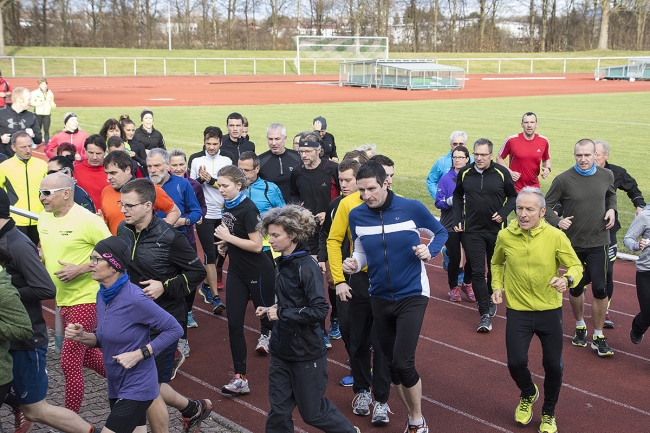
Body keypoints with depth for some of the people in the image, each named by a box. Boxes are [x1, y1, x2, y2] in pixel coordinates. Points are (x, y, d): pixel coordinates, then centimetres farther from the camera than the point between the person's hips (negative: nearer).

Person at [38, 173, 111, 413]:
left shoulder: (87, 220, -17)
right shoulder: (44, 218, 6)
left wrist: (81, 269, -22)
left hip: (85, 299, -8)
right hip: (63, 299, 8)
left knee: (70, 363, -4)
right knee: (86, 356, 19)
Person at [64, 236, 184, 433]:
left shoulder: (134, 298, -22)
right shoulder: (102, 294, 2)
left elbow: (175, 329, -17)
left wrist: (138, 354, -21)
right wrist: (82, 337, -5)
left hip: (136, 387, -8)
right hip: (116, 386, 8)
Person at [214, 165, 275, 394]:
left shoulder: (248, 209, -19)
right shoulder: (228, 206, 5)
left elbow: (256, 245, -23)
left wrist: (228, 237, -20)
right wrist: (225, 244, 2)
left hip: (258, 273, -8)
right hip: (236, 272, 8)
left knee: (267, 315, 8)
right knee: (234, 323, 2)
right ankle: (240, 378, 5)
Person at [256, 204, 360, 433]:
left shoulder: (307, 267, -20)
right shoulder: (284, 262, 5)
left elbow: (319, 310, -25)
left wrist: (281, 313, -20)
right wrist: (272, 309, 2)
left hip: (306, 352, -7)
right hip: (281, 348, 7)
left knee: (312, 411, 9)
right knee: (278, 410, 10)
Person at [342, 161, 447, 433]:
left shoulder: (412, 208, -14)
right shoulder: (356, 215, -5)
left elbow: (440, 232, 3)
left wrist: (430, 250, -16)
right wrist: (354, 264, -12)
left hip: (412, 295, -4)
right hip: (379, 298, 4)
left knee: (403, 363, -13)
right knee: (391, 364, 12)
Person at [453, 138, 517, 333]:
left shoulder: (501, 173, -7)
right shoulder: (465, 173, -1)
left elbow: (513, 196, 4)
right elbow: (457, 196, 13)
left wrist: (503, 213, -12)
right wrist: (457, 219, 4)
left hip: (496, 230, 0)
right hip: (471, 231, 0)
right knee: (477, 271, -6)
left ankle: (491, 299, 39)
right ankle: (485, 314, -4)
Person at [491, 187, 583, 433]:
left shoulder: (556, 236, -13)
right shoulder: (505, 236, -7)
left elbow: (576, 265, -5)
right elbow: (496, 263, 13)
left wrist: (568, 280, -27)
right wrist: (497, 286, -1)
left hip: (549, 311, 0)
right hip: (517, 311, 1)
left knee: (553, 365, 7)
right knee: (516, 362, -6)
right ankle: (528, 394, 31)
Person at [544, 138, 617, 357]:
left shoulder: (606, 176, -3)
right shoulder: (563, 179, -13)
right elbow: (547, 206, -6)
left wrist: (612, 209, -1)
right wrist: (557, 222, -24)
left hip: (597, 242, 1)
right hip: (573, 242, -1)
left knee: (600, 288, -5)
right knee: (576, 287, 14)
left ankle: (598, 336, 9)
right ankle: (580, 326, 38)